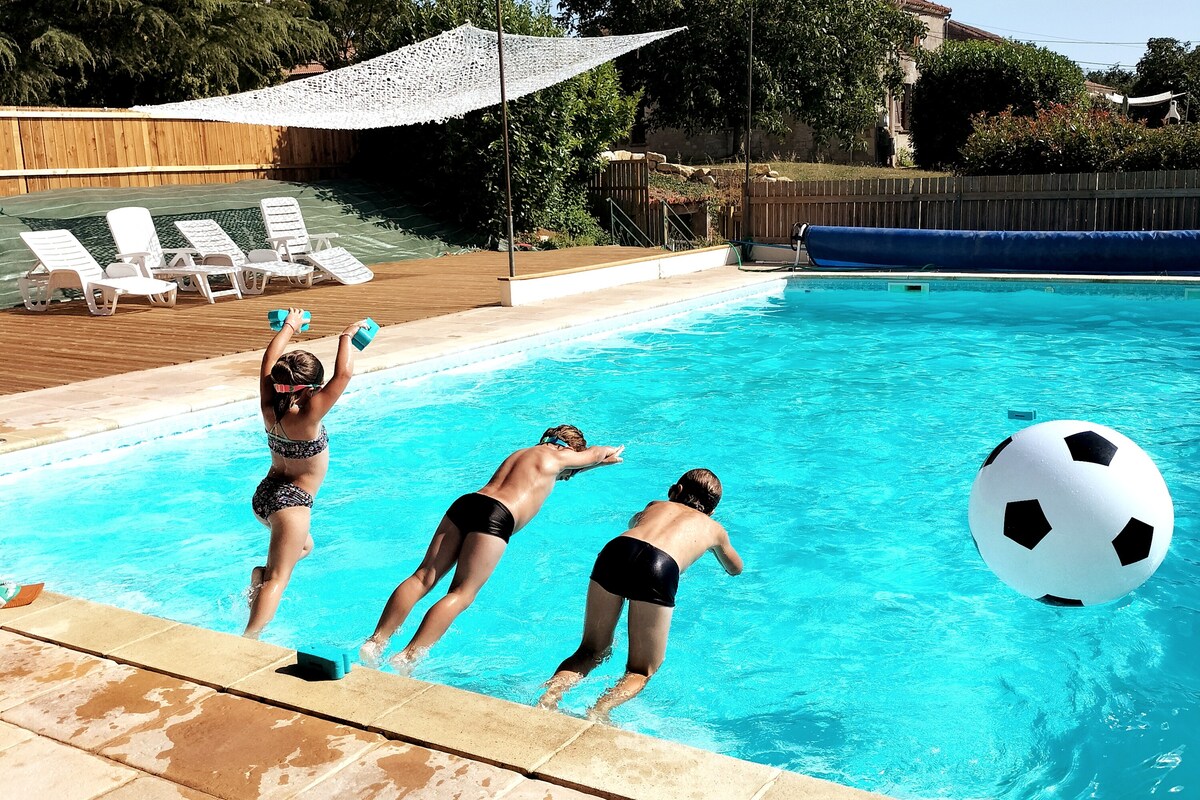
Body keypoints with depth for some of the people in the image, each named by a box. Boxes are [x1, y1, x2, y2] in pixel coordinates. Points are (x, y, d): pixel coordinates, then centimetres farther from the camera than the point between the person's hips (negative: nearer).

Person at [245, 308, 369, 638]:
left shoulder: (269, 406, -7)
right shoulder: (305, 417, -26)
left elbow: (270, 357, 8)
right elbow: (344, 373, -28)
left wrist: (290, 325, 20)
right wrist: (347, 336, -14)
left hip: (264, 494, 9)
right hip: (291, 502, -9)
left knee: (304, 546, 32)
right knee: (278, 578, -6)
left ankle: (260, 574, 13)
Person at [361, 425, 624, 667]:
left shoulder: (521, 453, 34)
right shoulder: (557, 457, 15)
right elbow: (597, 453, 35)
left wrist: (602, 460, 63)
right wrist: (611, 453, 58)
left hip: (466, 502, 7)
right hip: (495, 517, -7)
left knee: (423, 577, 4)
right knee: (461, 594, -6)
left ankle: (377, 641, -4)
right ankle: (407, 657, -17)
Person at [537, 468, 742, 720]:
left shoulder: (655, 506, 39)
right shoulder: (714, 528, 34)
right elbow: (735, 569, 56)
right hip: (660, 568, -3)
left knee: (591, 651, 21)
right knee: (642, 670, 14)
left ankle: (551, 693, -6)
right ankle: (600, 710, -14)